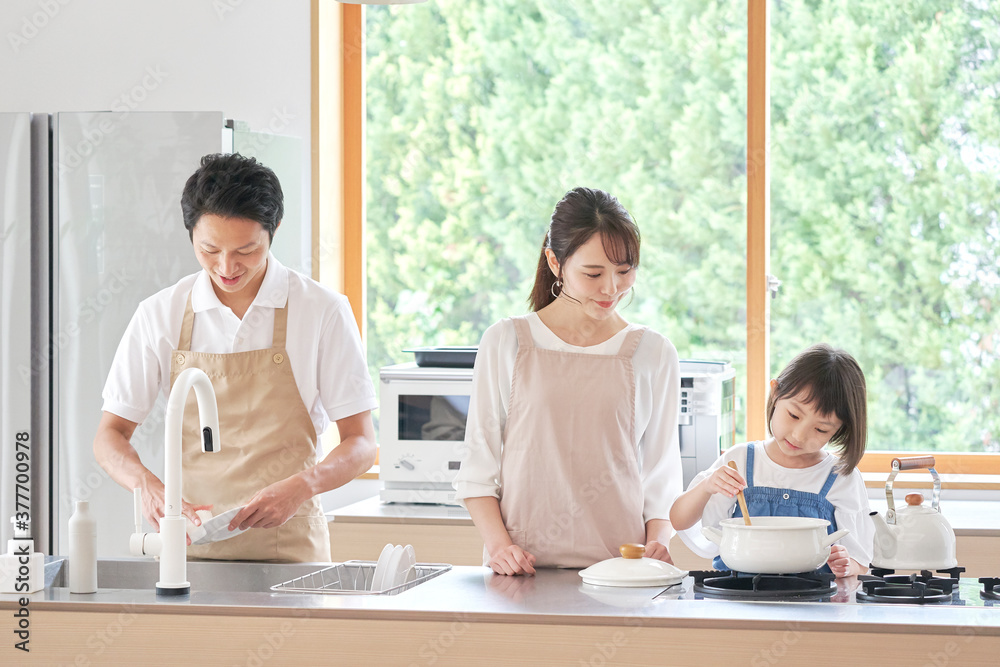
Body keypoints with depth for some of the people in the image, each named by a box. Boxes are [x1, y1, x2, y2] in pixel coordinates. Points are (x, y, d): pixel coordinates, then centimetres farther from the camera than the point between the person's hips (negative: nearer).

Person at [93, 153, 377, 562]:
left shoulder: (323, 311, -1)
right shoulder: (161, 314, 4)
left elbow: (360, 445, 1)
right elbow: (110, 435, 8)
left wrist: (302, 486, -19)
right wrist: (146, 484, -13)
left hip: (287, 545, -2)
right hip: (190, 543, 2)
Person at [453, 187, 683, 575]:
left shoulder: (654, 355, 12)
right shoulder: (506, 343, 9)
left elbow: (661, 475, 13)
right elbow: (478, 465, 9)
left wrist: (657, 542, -5)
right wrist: (499, 545, -5)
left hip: (619, 569, 0)